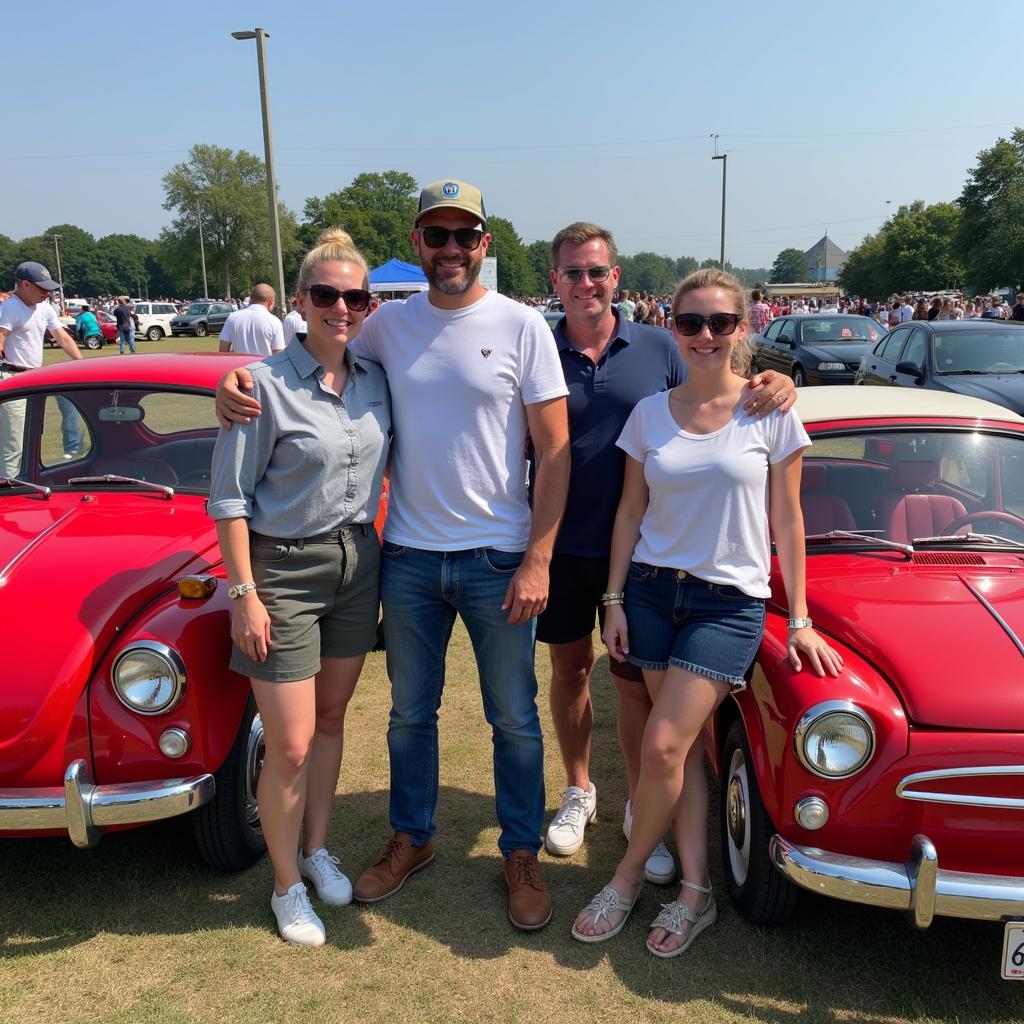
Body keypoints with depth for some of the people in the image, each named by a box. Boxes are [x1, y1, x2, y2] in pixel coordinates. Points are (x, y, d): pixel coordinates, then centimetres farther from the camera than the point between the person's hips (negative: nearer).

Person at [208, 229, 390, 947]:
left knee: (332, 719, 17)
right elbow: (230, 497, -12)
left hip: (358, 563, 5)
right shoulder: (266, 385, -14)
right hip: (283, 570, -5)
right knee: (291, 745, 1)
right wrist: (244, 593, -14)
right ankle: (288, 886, 22)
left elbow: (393, 466, 15)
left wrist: (382, 552, 9)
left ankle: (317, 849, 37)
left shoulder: (375, 380, 1)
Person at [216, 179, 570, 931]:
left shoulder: (521, 326, -7)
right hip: (409, 555, 3)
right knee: (410, 711, 17)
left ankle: (522, 853, 30)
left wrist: (537, 561, -13)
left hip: (498, 557, -3)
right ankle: (412, 839, 38)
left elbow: (554, 450, -7)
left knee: (514, 718, 10)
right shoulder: (389, 324, 2)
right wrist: (237, 381, -7)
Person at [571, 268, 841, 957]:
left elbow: (787, 521, -1)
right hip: (652, 589, 3)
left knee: (664, 745, -9)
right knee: (682, 747, 7)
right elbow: (631, 511, 8)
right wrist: (614, 599, 4)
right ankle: (696, 892, 21)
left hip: (730, 602, -3)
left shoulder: (771, 414, -4)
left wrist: (800, 620, -2)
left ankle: (629, 875, 15)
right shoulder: (650, 414, 3)